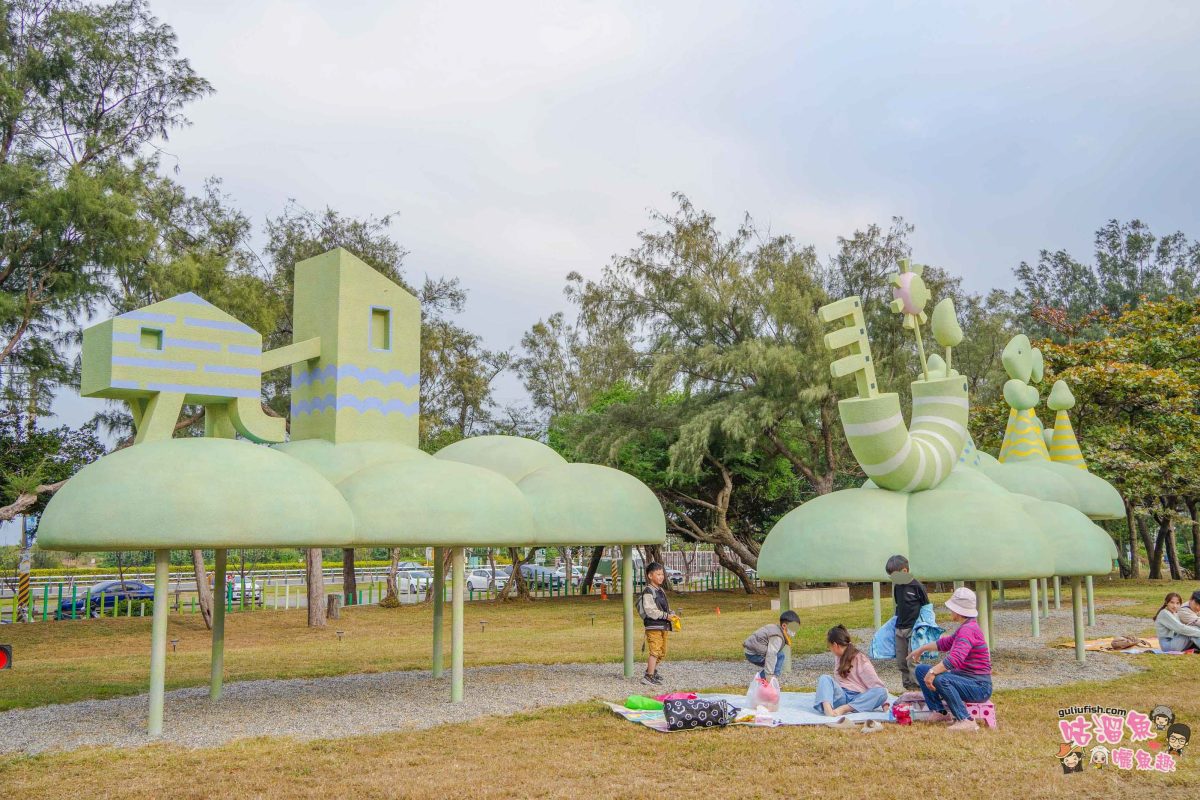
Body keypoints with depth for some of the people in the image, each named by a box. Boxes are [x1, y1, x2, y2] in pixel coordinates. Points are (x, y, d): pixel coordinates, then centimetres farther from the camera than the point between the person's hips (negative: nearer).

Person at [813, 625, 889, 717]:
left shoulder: (860, 659, 0)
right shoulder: (840, 658, 19)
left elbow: (875, 683, -7)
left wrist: (885, 704, -14)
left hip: (859, 700, -4)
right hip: (841, 697, 4)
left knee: (881, 691, -30)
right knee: (825, 678, -20)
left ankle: (844, 709, -43)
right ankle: (827, 708, -48)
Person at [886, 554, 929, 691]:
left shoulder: (916, 586, -11)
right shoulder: (897, 586, 8)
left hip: (913, 628, -7)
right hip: (900, 628, 7)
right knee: (901, 662, 9)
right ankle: (908, 687, 19)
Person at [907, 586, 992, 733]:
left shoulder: (968, 630, -23)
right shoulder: (965, 627, 10)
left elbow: (955, 658, -39)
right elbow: (946, 643, 28)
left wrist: (932, 672, -41)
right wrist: (922, 649, 33)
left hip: (980, 688, -10)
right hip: (965, 678, 10)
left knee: (940, 679, -37)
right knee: (921, 670, 8)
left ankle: (966, 721, -27)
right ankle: (940, 712, 7)